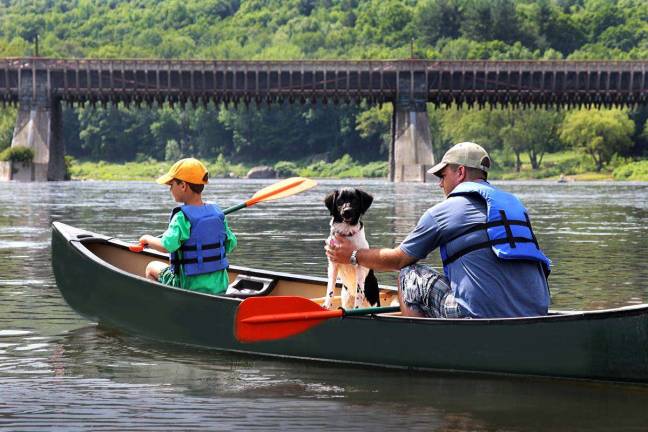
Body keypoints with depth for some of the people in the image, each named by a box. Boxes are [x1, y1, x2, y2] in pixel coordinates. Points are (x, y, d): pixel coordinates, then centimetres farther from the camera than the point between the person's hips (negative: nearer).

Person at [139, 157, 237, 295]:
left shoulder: (182, 217, -17)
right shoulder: (217, 213, 2)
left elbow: (166, 246, -27)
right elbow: (231, 244, 7)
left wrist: (148, 239, -8)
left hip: (191, 287, -7)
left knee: (152, 267, 18)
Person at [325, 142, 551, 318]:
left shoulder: (443, 212, 4)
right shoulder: (514, 203, 21)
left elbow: (398, 260, 15)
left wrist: (353, 255, 31)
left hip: (480, 317, -6)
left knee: (409, 276, 12)